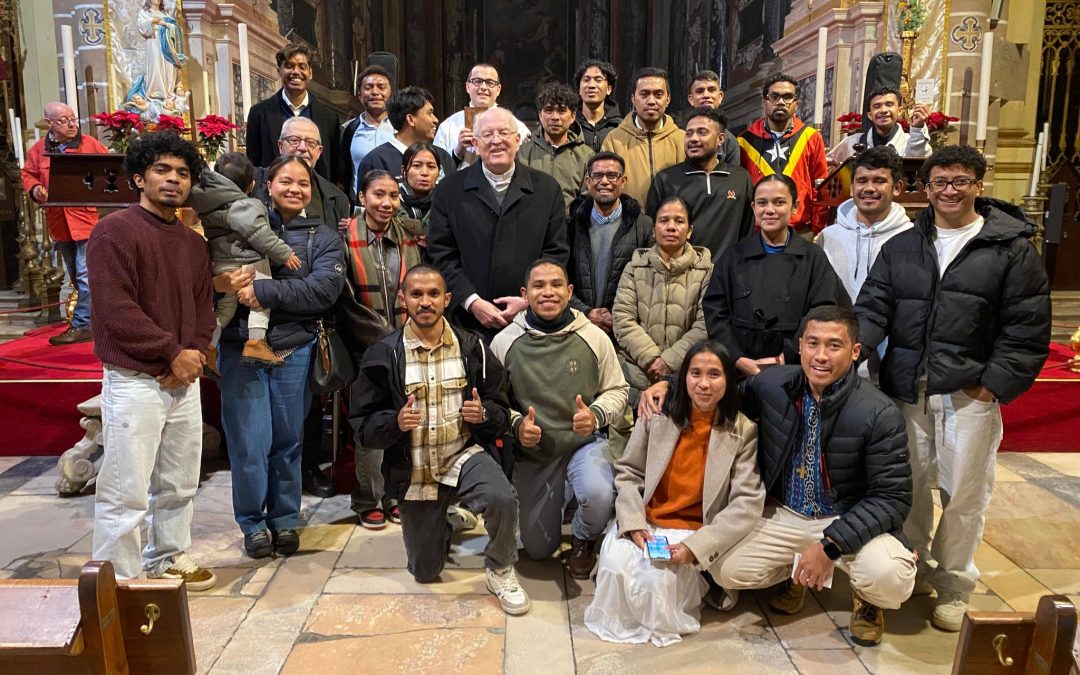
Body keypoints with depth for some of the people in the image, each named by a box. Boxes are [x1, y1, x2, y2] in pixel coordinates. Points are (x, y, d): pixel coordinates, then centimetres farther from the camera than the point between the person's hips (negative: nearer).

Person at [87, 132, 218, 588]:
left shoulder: (193, 243, 15)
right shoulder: (115, 231, -7)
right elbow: (115, 309, -16)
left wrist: (193, 354, -4)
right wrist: (172, 353, -13)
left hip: (185, 380, 7)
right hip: (134, 381, -7)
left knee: (179, 482, 15)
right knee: (126, 490, -3)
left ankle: (167, 559, 32)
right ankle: (118, 581, 10)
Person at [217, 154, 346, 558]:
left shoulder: (323, 238, 7)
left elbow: (324, 289, -9)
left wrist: (263, 291, -16)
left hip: (294, 351, 1)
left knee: (288, 440, 8)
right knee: (249, 441, 0)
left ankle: (284, 519, 25)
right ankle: (253, 522, 19)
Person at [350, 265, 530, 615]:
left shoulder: (472, 347, -4)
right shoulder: (383, 355, -7)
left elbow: (500, 411, 1)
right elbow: (363, 424, -6)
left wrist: (484, 414, -21)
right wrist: (396, 422, -26)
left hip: (464, 454, 0)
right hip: (414, 469, 1)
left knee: (503, 498, -33)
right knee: (425, 573, 9)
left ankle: (500, 571, -2)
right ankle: (441, 524, 44)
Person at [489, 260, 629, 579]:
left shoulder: (594, 337, -8)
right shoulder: (504, 342, -7)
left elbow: (616, 391, -1)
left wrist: (596, 415, -21)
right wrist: (516, 424, -19)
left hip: (585, 442, -1)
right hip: (533, 451, 2)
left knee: (599, 496, -35)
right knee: (538, 549, 11)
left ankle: (584, 540, 5)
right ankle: (561, 496, 45)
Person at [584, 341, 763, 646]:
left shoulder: (743, 431, -6)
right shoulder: (657, 415, -2)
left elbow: (747, 503, -11)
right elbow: (628, 472, 2)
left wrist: (696, 546, -22)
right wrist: (633, 523, -15)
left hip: (693, 529, -1)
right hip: (644, 520, 2)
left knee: (656, 579, -26)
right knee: (615, 565, -25)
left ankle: (659, 622, 9)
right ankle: (618, 620, 8)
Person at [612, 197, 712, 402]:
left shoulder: (706, 270, 8)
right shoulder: (635, 267, 12)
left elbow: (705, 326, -3)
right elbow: (622, 319, 1)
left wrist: (669, 360, -12)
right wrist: (651, 358, -10)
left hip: (686, 368, 0)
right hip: (636, 364, 1)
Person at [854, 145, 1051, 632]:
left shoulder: (1012, 248, 1)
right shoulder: (900, 248, 11)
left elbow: (1027, 328, -2)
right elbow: (873, 307, 5)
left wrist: (995, 384, -9)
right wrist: (853, 344, -14)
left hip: (969, 394, -3)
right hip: (907, 390, 3)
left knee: (964, 493, 5)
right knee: (910, 486, 13)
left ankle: (954, 587, 23)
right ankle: (914, 569, 33)